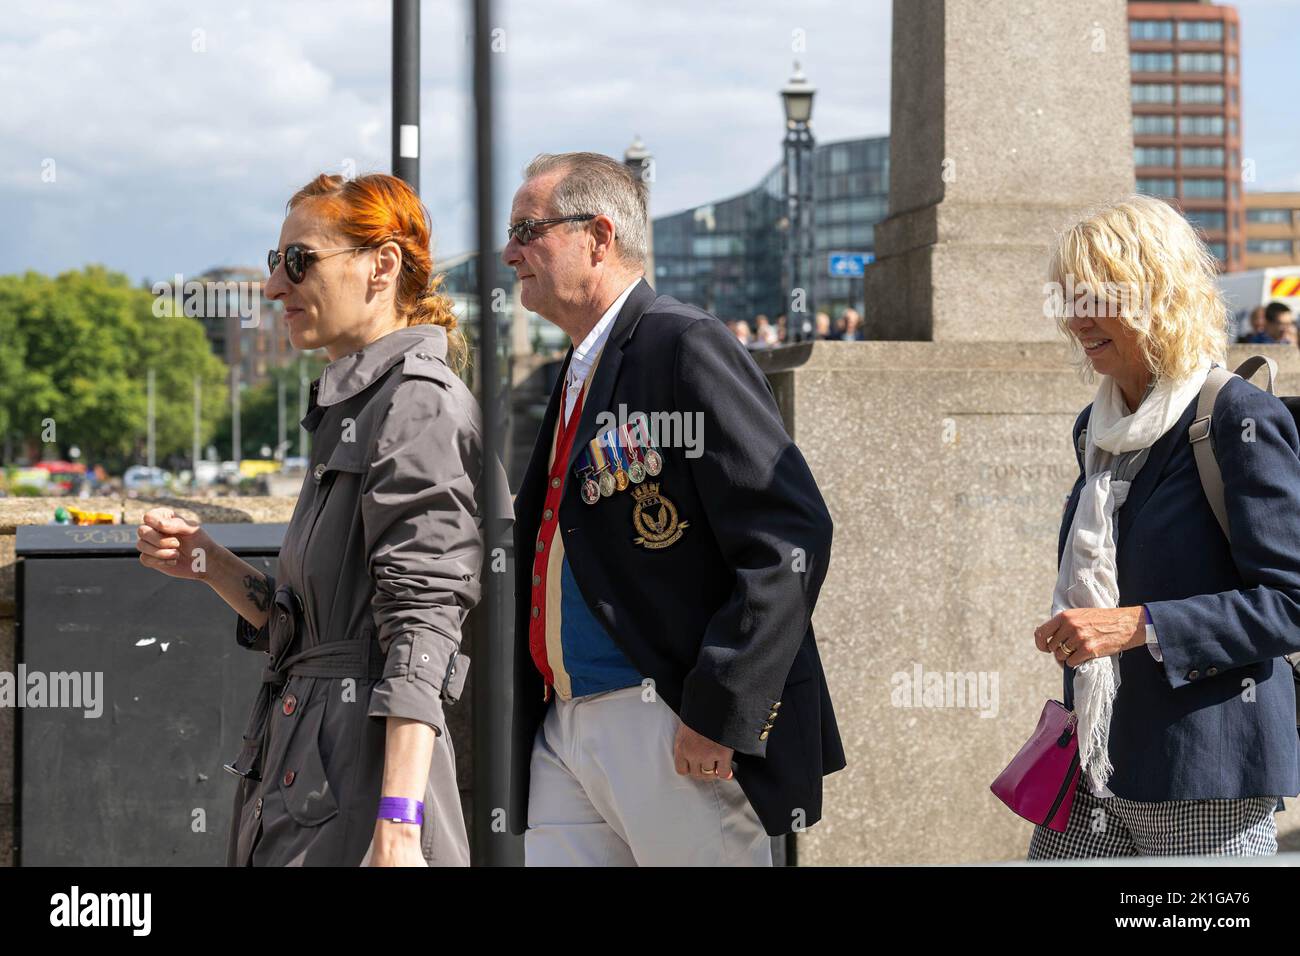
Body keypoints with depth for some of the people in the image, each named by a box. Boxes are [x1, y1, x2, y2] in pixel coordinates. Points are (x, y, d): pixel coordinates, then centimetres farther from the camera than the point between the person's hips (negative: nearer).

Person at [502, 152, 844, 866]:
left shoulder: (687, 347, -9)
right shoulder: (577, 379, 19)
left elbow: (790, 539, -17)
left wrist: (719, 712, -19)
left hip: (674, 730, -8)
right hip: (564, 730, 8)